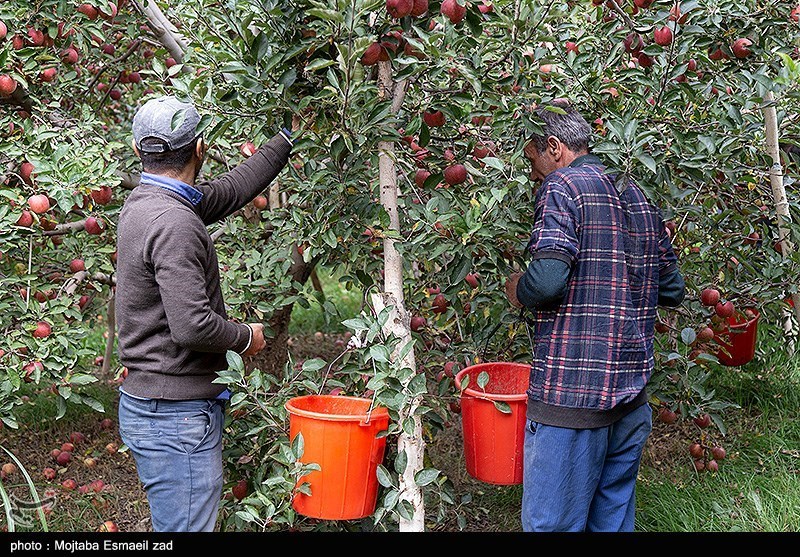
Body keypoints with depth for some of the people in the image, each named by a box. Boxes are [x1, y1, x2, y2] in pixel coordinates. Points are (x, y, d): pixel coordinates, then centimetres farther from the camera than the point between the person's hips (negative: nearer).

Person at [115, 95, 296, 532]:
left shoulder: (145, 203, 9)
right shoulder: (174, 223, -21)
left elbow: (232, 190, 22)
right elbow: (192, 326, -28)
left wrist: (288, 139, 30)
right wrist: (246, 337, -8)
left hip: (147, 406, 10)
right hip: (176, 417, -10)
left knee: (173, 524, 19)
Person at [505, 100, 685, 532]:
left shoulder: (562, 187, -8)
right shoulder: (638, 198, 15)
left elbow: (548, 279, -22)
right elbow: (672, 290, 18)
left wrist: (517, 290, -1)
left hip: (570, 395, -8)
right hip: (632, 398, 8)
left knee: (552, 524, 0)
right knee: (614, 520, 17)